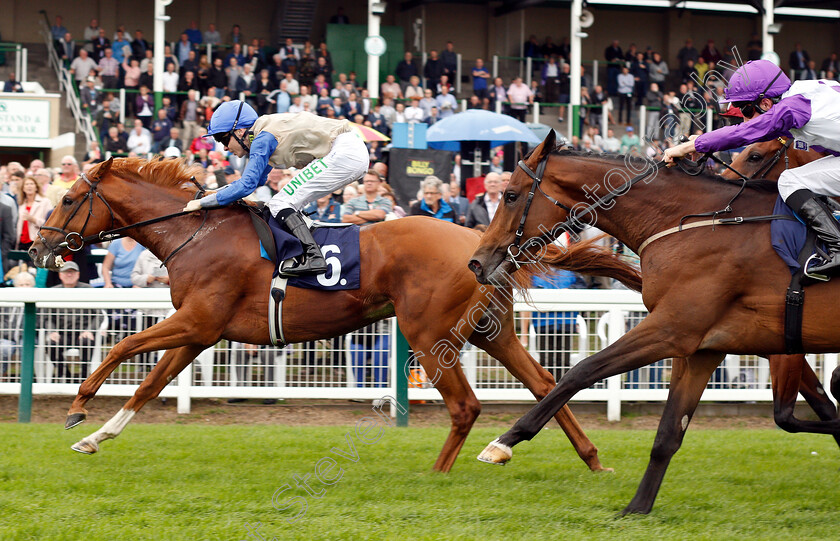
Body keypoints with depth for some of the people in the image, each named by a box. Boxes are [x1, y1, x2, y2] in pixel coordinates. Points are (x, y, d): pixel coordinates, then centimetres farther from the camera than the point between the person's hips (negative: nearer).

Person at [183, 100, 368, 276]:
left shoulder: (262, 139, -12)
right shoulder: (263, 135, 17)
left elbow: (247, 185, -18)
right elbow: (257, 179, 32)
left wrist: (203, 202, -11)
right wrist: (217, 193, 23)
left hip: (344, 153, -10)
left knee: (282, 203, -11)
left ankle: (313, 257, -26)